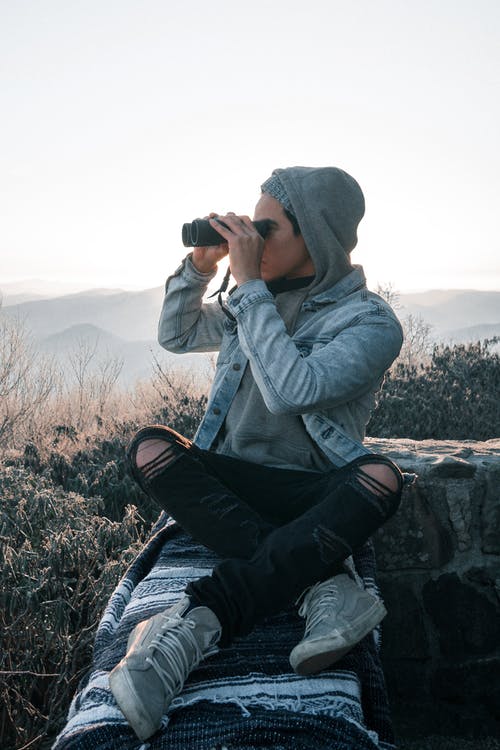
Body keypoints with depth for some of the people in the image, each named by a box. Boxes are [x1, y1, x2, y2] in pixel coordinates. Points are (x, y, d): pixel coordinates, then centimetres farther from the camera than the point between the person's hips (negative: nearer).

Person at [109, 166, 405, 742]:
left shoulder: (371, 322, -8)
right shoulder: (260, 299, 10)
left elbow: (292, 389, -24)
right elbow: (175, 336, 19)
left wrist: (249, 285, -20)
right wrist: (199, 266, 3)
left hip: (310, 496, -4)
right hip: (228, 484, 4)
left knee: (381, 477, -35)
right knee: (150, 447, -25)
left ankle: (196, 620, -45)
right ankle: (324, 582, -33)